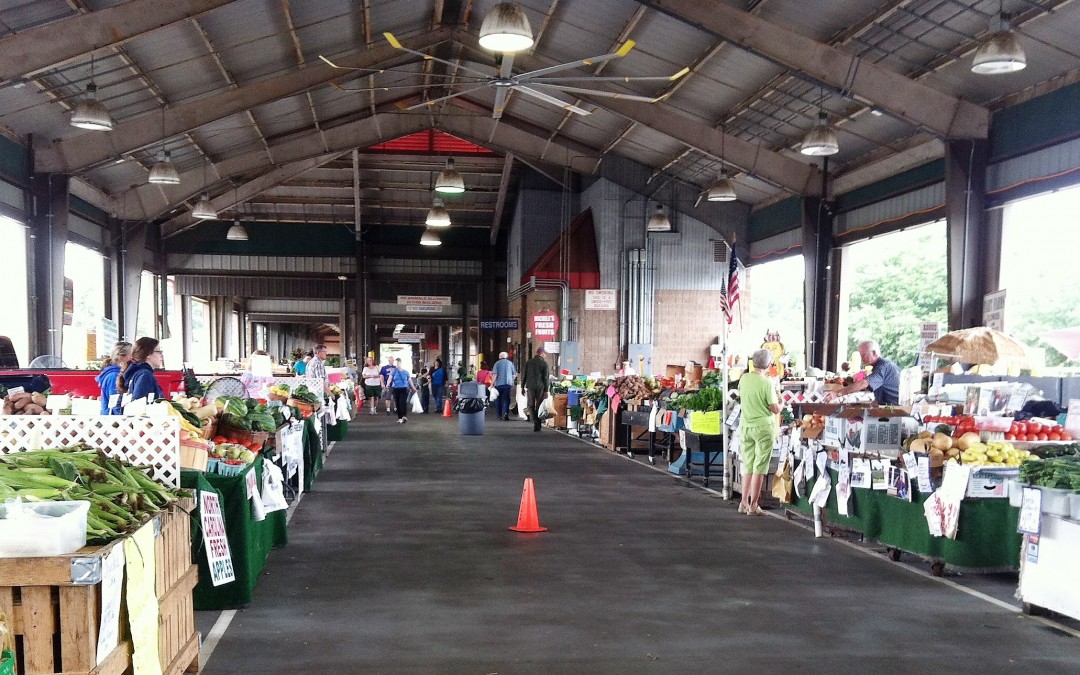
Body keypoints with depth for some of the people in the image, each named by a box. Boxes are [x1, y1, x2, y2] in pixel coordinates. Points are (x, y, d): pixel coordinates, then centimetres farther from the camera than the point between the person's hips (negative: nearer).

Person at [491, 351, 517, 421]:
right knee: (506, 399, -2)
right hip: (508, 383, 1)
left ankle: (499, 415, 18)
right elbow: (515, 374, 10)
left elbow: (494, 374, -8)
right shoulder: (510, 363, 8)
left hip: (499, 383, -1)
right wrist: (512, 379, 27)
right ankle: (506, 412, -25)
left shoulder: (497, 363, 1)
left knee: (498, 399, 12)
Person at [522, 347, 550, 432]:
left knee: (531, 405, 8)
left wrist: (522, 387, 13)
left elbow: (523, 375, 6)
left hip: (530, 387, 2)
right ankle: (538, 425, 8)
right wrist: (546, 390, -3)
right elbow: (546, 378, -6)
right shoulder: (544, 363, -5)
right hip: (540, 387, -2)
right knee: (539, 406, 8)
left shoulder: (528, 362, 4)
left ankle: (535, 421, -12)